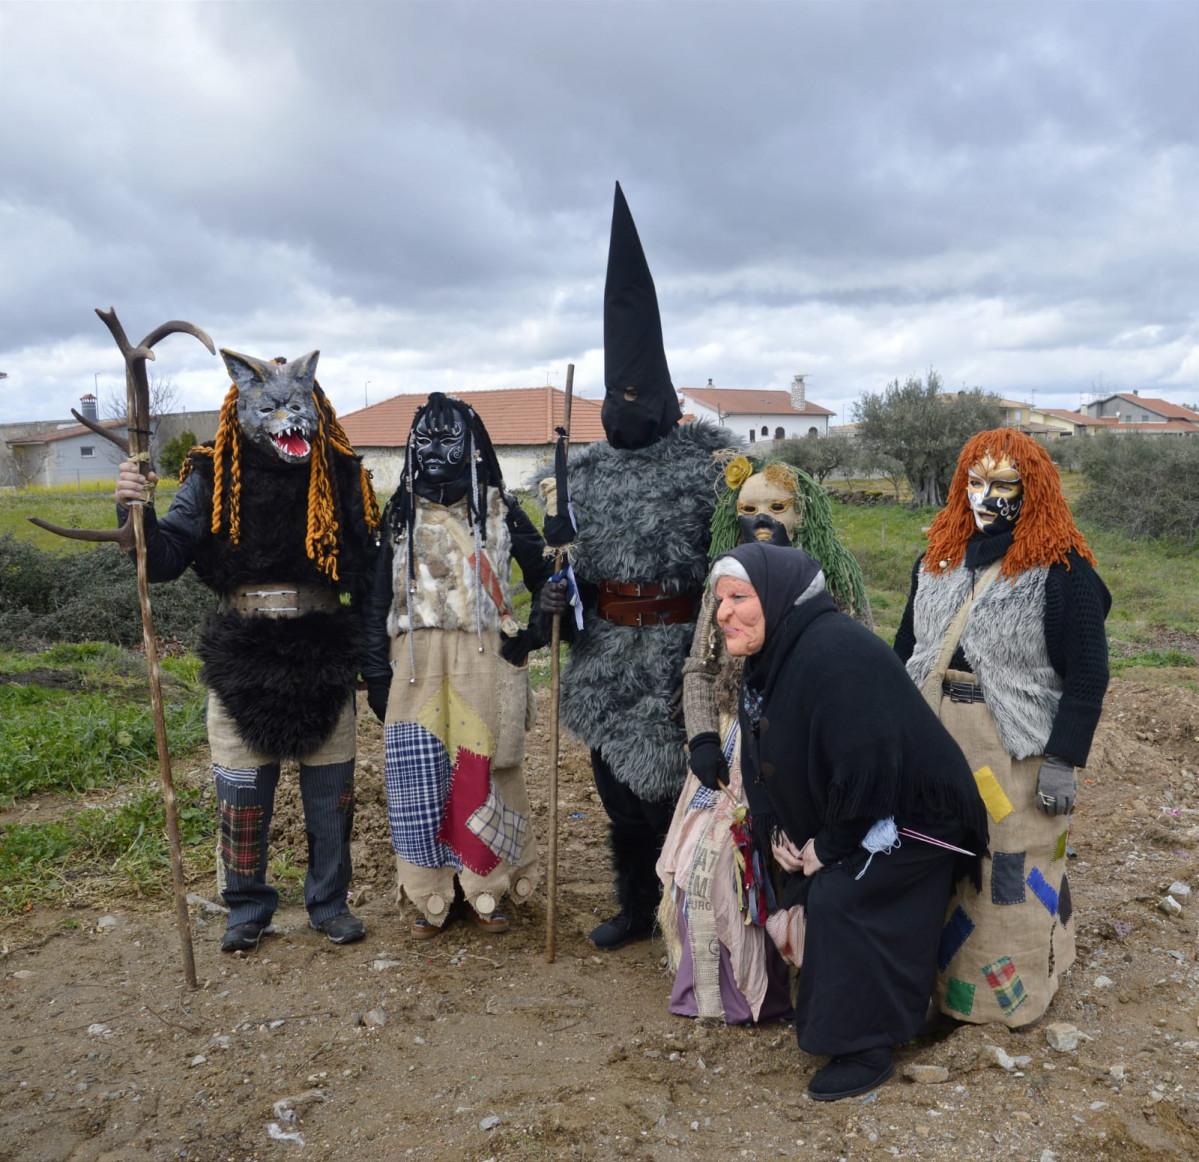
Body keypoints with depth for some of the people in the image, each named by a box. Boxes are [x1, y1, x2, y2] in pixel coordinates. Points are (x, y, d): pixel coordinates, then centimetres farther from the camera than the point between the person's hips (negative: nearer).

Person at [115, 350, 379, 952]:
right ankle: (248, 908, 28)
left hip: (324, 653, 1)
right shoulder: (213, 477, -2)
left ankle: (329, 902, 28)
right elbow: (166, 558, -7)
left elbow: (367, 571, 2)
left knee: (330, 790, 9)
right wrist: (137, 513, -27)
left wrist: (370, 650, -3)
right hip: (243, 656, 0)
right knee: (242, 793, 8)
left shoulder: (340, 475, 0)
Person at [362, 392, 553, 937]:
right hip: (417, 661, 2)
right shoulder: (400, 514, 8)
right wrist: (376, 673, 3)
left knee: (486, 770, 1)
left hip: (486, 659, -1)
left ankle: (487, 890, 17)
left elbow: (545, 575, 12)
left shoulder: (499, 509, 4)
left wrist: (536, 632, -1)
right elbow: (379, 598, 8)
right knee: (419, 774, 3)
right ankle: (430, 897, 17)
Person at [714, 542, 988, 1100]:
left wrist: (828, 847, -22)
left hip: (909, 817, -9)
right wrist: (776, 831, -4)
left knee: (837, 902, -17)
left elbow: (867, 766, -34)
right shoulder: (765, 661, 0)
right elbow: (758, 758, 9)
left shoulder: (835, 655, -31)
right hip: (838, 818, 9)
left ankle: (865, 1052, 1)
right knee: (798, 896, 7)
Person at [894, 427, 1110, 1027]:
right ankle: (937, 971, 35)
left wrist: (1063, 761, -14)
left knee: (1013, 869, 5)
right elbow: (906, 647, 15)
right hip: (929, 737, 5)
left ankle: (1020, 993, 27)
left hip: (1015, 749, -5)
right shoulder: (937, 557, 8)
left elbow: (1087, 675, -10)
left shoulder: (1062, 569, -10)